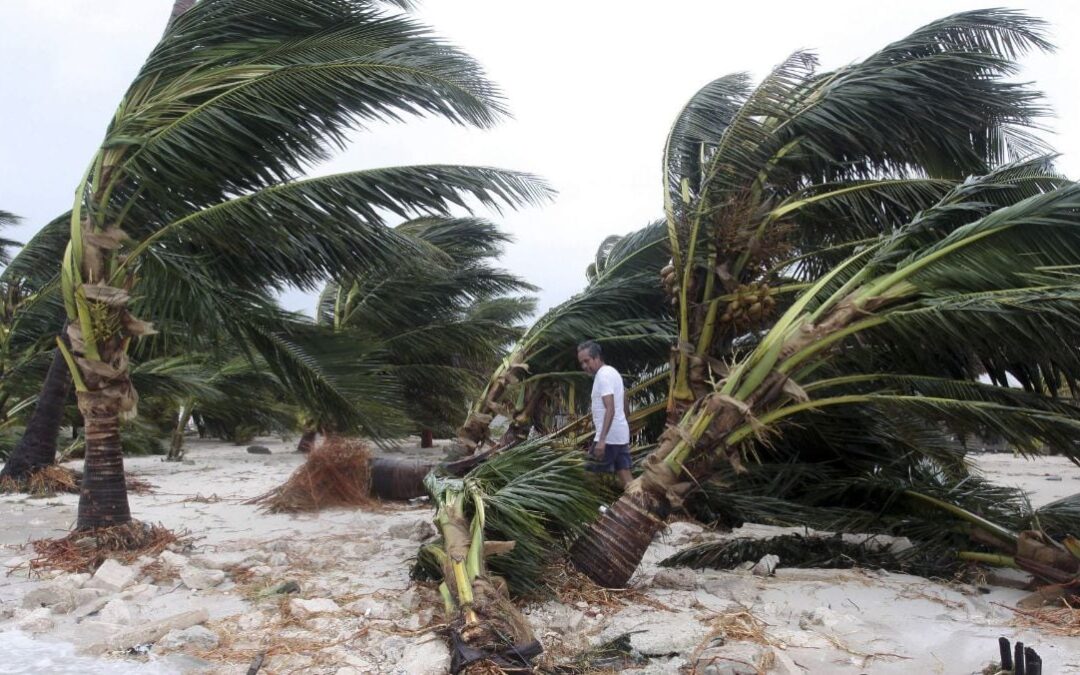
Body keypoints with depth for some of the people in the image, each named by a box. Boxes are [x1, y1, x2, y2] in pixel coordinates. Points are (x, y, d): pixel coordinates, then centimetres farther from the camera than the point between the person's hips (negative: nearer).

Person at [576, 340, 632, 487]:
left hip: (609, 436, -10)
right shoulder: (613, 372, 16)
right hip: (621, 434, 10)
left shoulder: (603, 375, -15)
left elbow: (610, 409, -25)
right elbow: (623, 403, 25)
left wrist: (602, 439, -31)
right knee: (624, 475, 8)